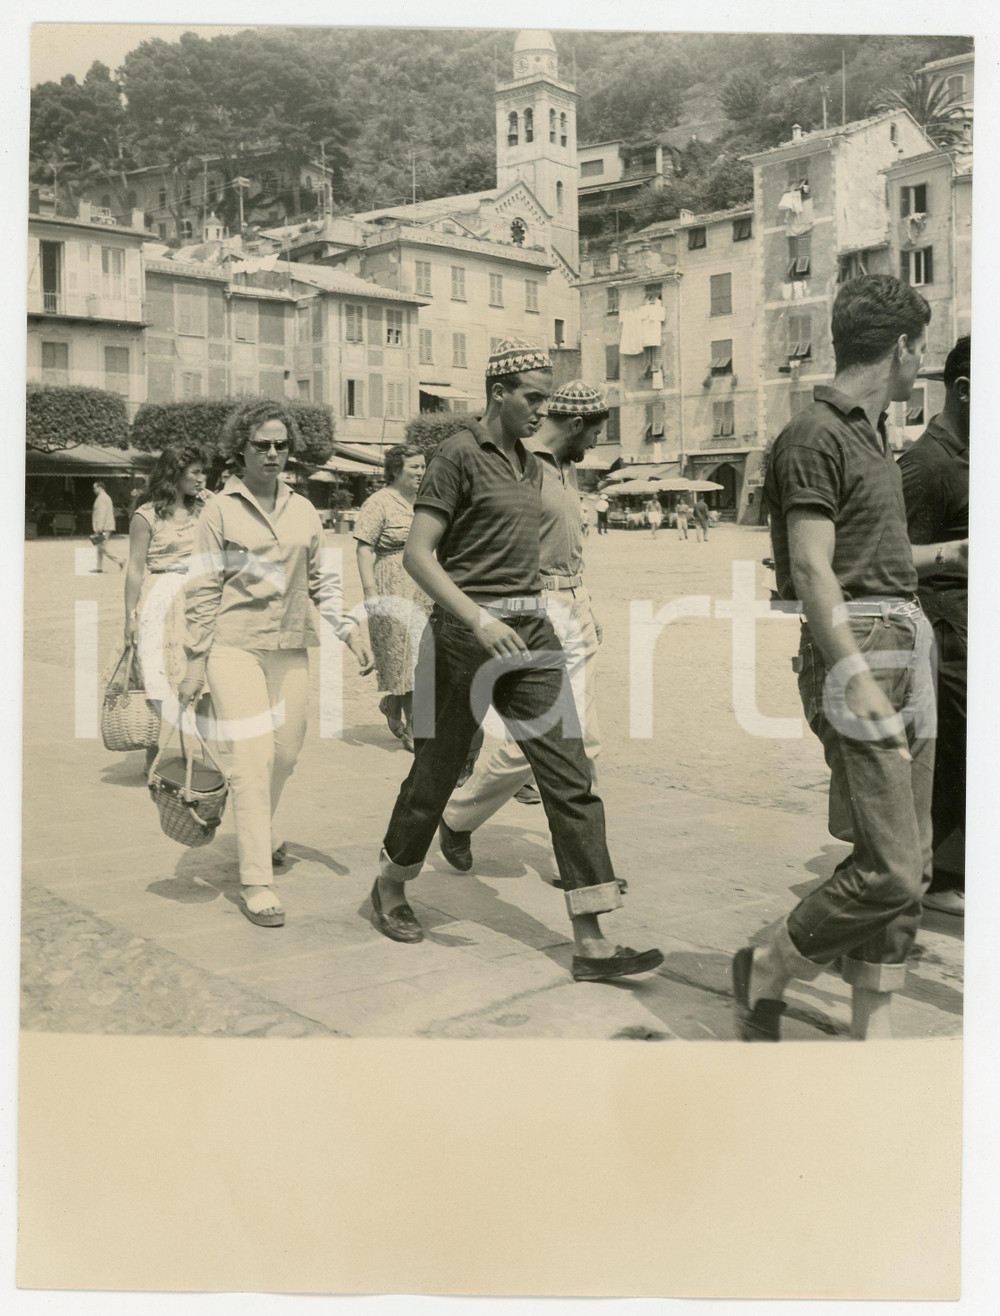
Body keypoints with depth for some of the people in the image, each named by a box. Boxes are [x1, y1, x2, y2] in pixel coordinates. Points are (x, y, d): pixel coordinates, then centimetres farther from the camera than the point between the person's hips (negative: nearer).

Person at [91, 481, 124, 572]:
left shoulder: (101, 498, -13)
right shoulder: (106, 497, 19)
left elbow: (102, 514, -20)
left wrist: (99, 529, -23)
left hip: (103, 529, -10)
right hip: (105, 529, 10)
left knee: (103, 548, -9)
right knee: (100, 548, 11)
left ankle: (119, 561, -10)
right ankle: (99, 569, 12)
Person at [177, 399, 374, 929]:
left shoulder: (303, 509, 11)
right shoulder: (220, 509, -1)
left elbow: (322, 579, 15)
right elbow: (203, 588, -1)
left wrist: (349, 630, 3)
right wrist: (195, 660, -4)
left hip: (290, 646, 5)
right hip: (235, 645, -4)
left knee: (286, 751, 10)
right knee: (253, 757, -12)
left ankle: (260, 831, 40)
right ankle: (255, 882, -7)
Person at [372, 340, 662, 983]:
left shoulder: (531, 466, 15)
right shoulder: (459, 455, -8)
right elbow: (417, 554, -14)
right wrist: (478, 620, -24)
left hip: (531, 632, 7)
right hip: (467, 632, -6)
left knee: (571, 777, -4)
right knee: (437, 772, 9)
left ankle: (592, 942, -3)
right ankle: (391, 886, 36)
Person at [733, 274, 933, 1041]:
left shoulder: (871, 433, 19)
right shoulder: (817, 437, -10)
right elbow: (812, 572, -18)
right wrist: (860, 683, -23)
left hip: (907, 644, 10)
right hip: (857, 651, -10)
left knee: (912, 867, 9)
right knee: (889, 871, -11)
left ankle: (873, 1040, 17)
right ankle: (768, 972, 12)